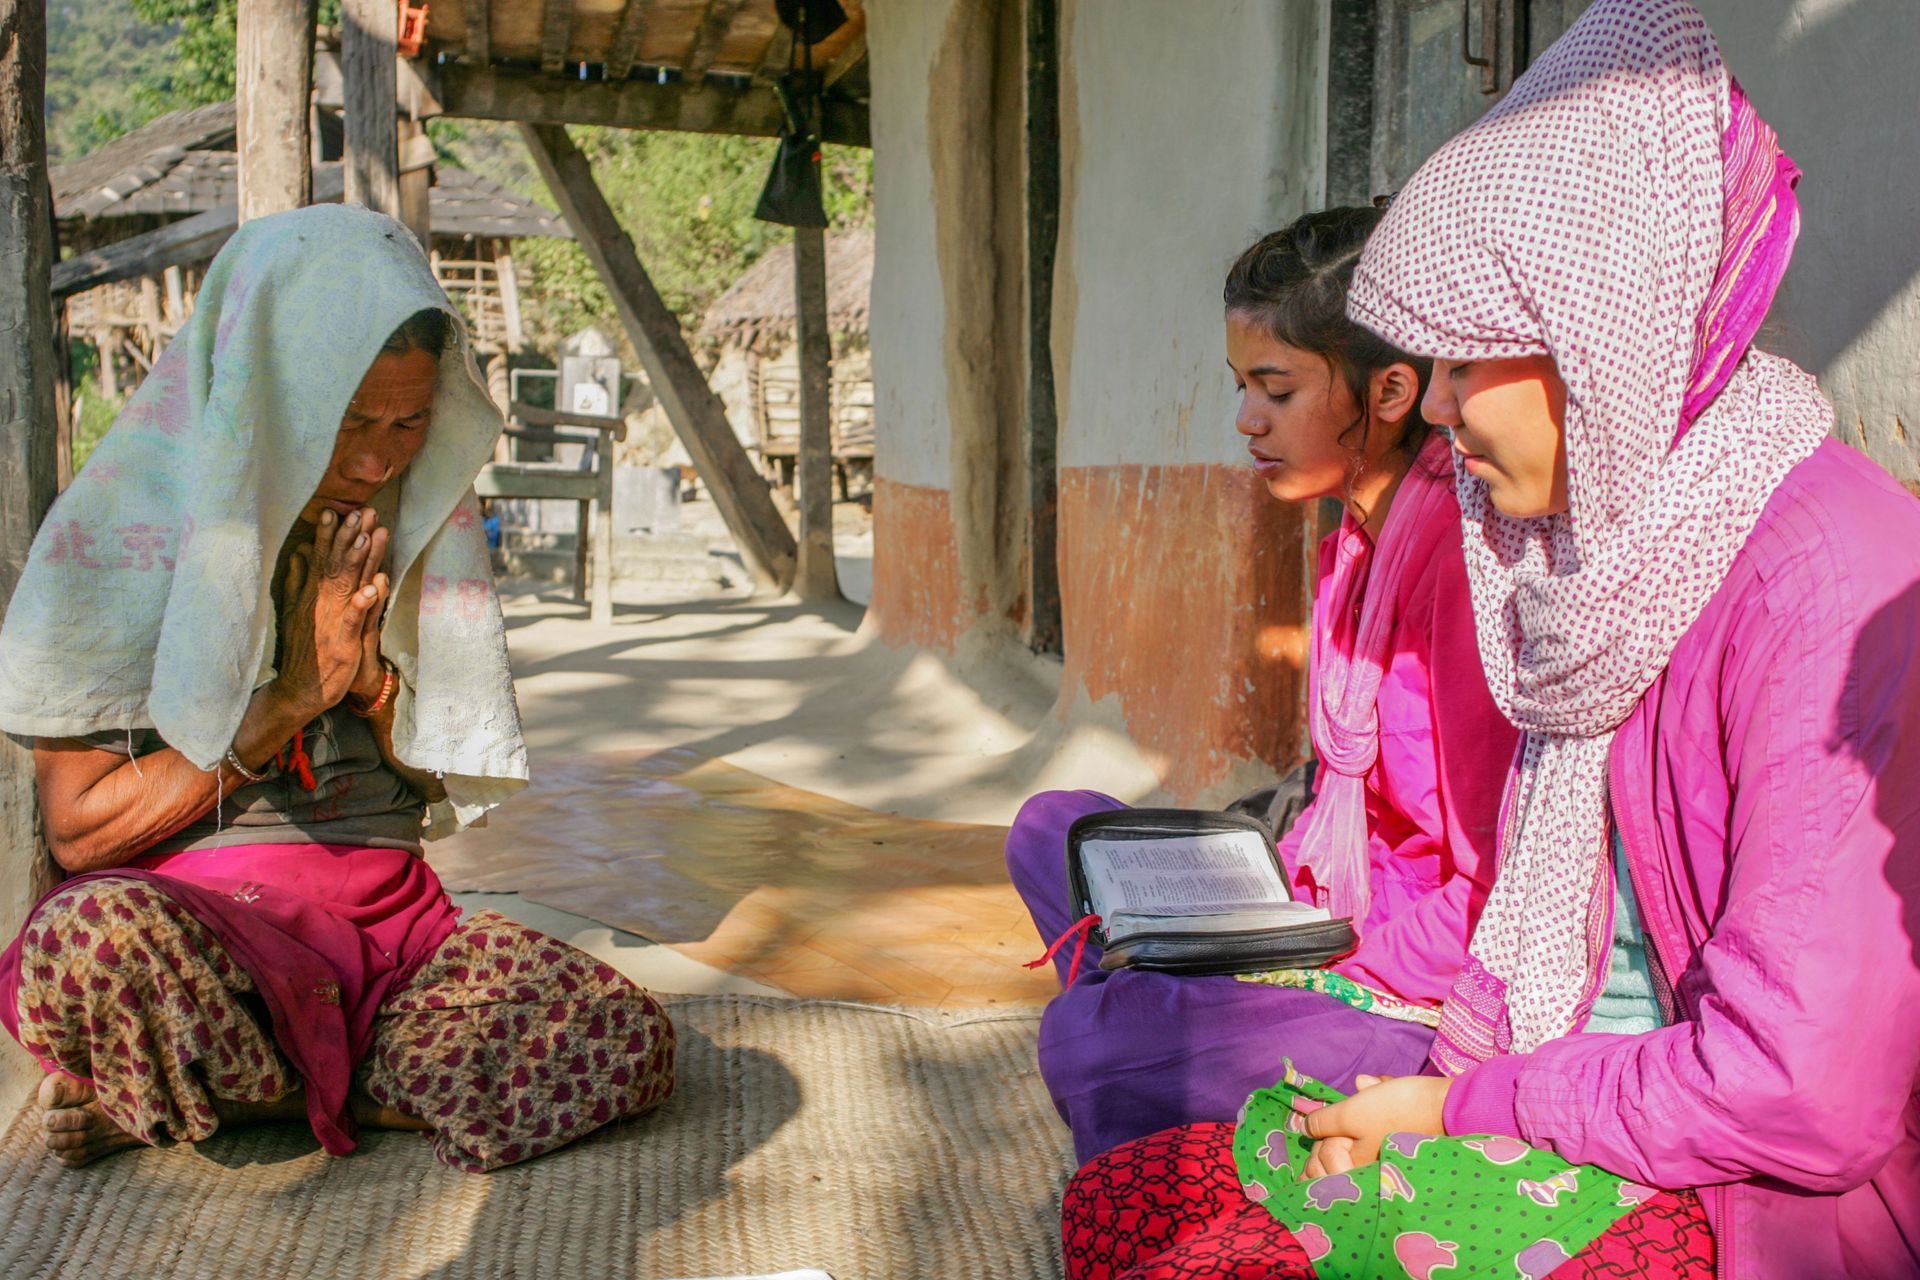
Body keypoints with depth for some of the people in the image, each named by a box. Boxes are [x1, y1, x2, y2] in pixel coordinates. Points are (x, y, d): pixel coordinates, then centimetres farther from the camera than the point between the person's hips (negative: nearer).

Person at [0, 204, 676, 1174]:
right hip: (194, 908, -4)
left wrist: (368, 676, -10)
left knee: (630, 1040, -22)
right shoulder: (126, 523, -5)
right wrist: (292, 699, -12)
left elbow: (460, 771, 9)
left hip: (390, 917, 4)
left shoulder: (422, 520, 7)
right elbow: (79, 828, -7)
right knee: (95, 935, -41)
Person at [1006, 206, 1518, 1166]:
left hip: (1445, 1003, -10)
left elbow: (1497, 883, -22)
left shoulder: (1461, 548, -22)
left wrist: (1339, 976, -16)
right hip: (1349, 927, 10)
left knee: (1085, 1038, -25)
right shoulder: (1358, 544, 8)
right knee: (1053, 829, 12)